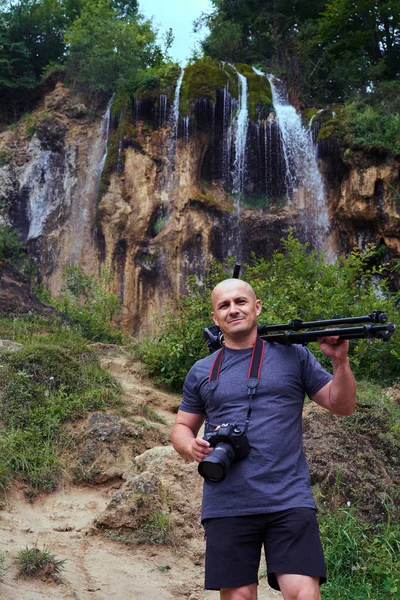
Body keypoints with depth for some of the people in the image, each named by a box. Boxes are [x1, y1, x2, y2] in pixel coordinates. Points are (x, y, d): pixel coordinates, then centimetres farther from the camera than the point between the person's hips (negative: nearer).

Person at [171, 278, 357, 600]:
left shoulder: (293, 354, 6)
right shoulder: (201, 371, 10)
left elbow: (342, 405, 8)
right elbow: (182, 427, 17)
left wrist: (340, 360, -10)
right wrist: (191, 447, -6)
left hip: (290, 500, -1)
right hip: (226, 506, 2)